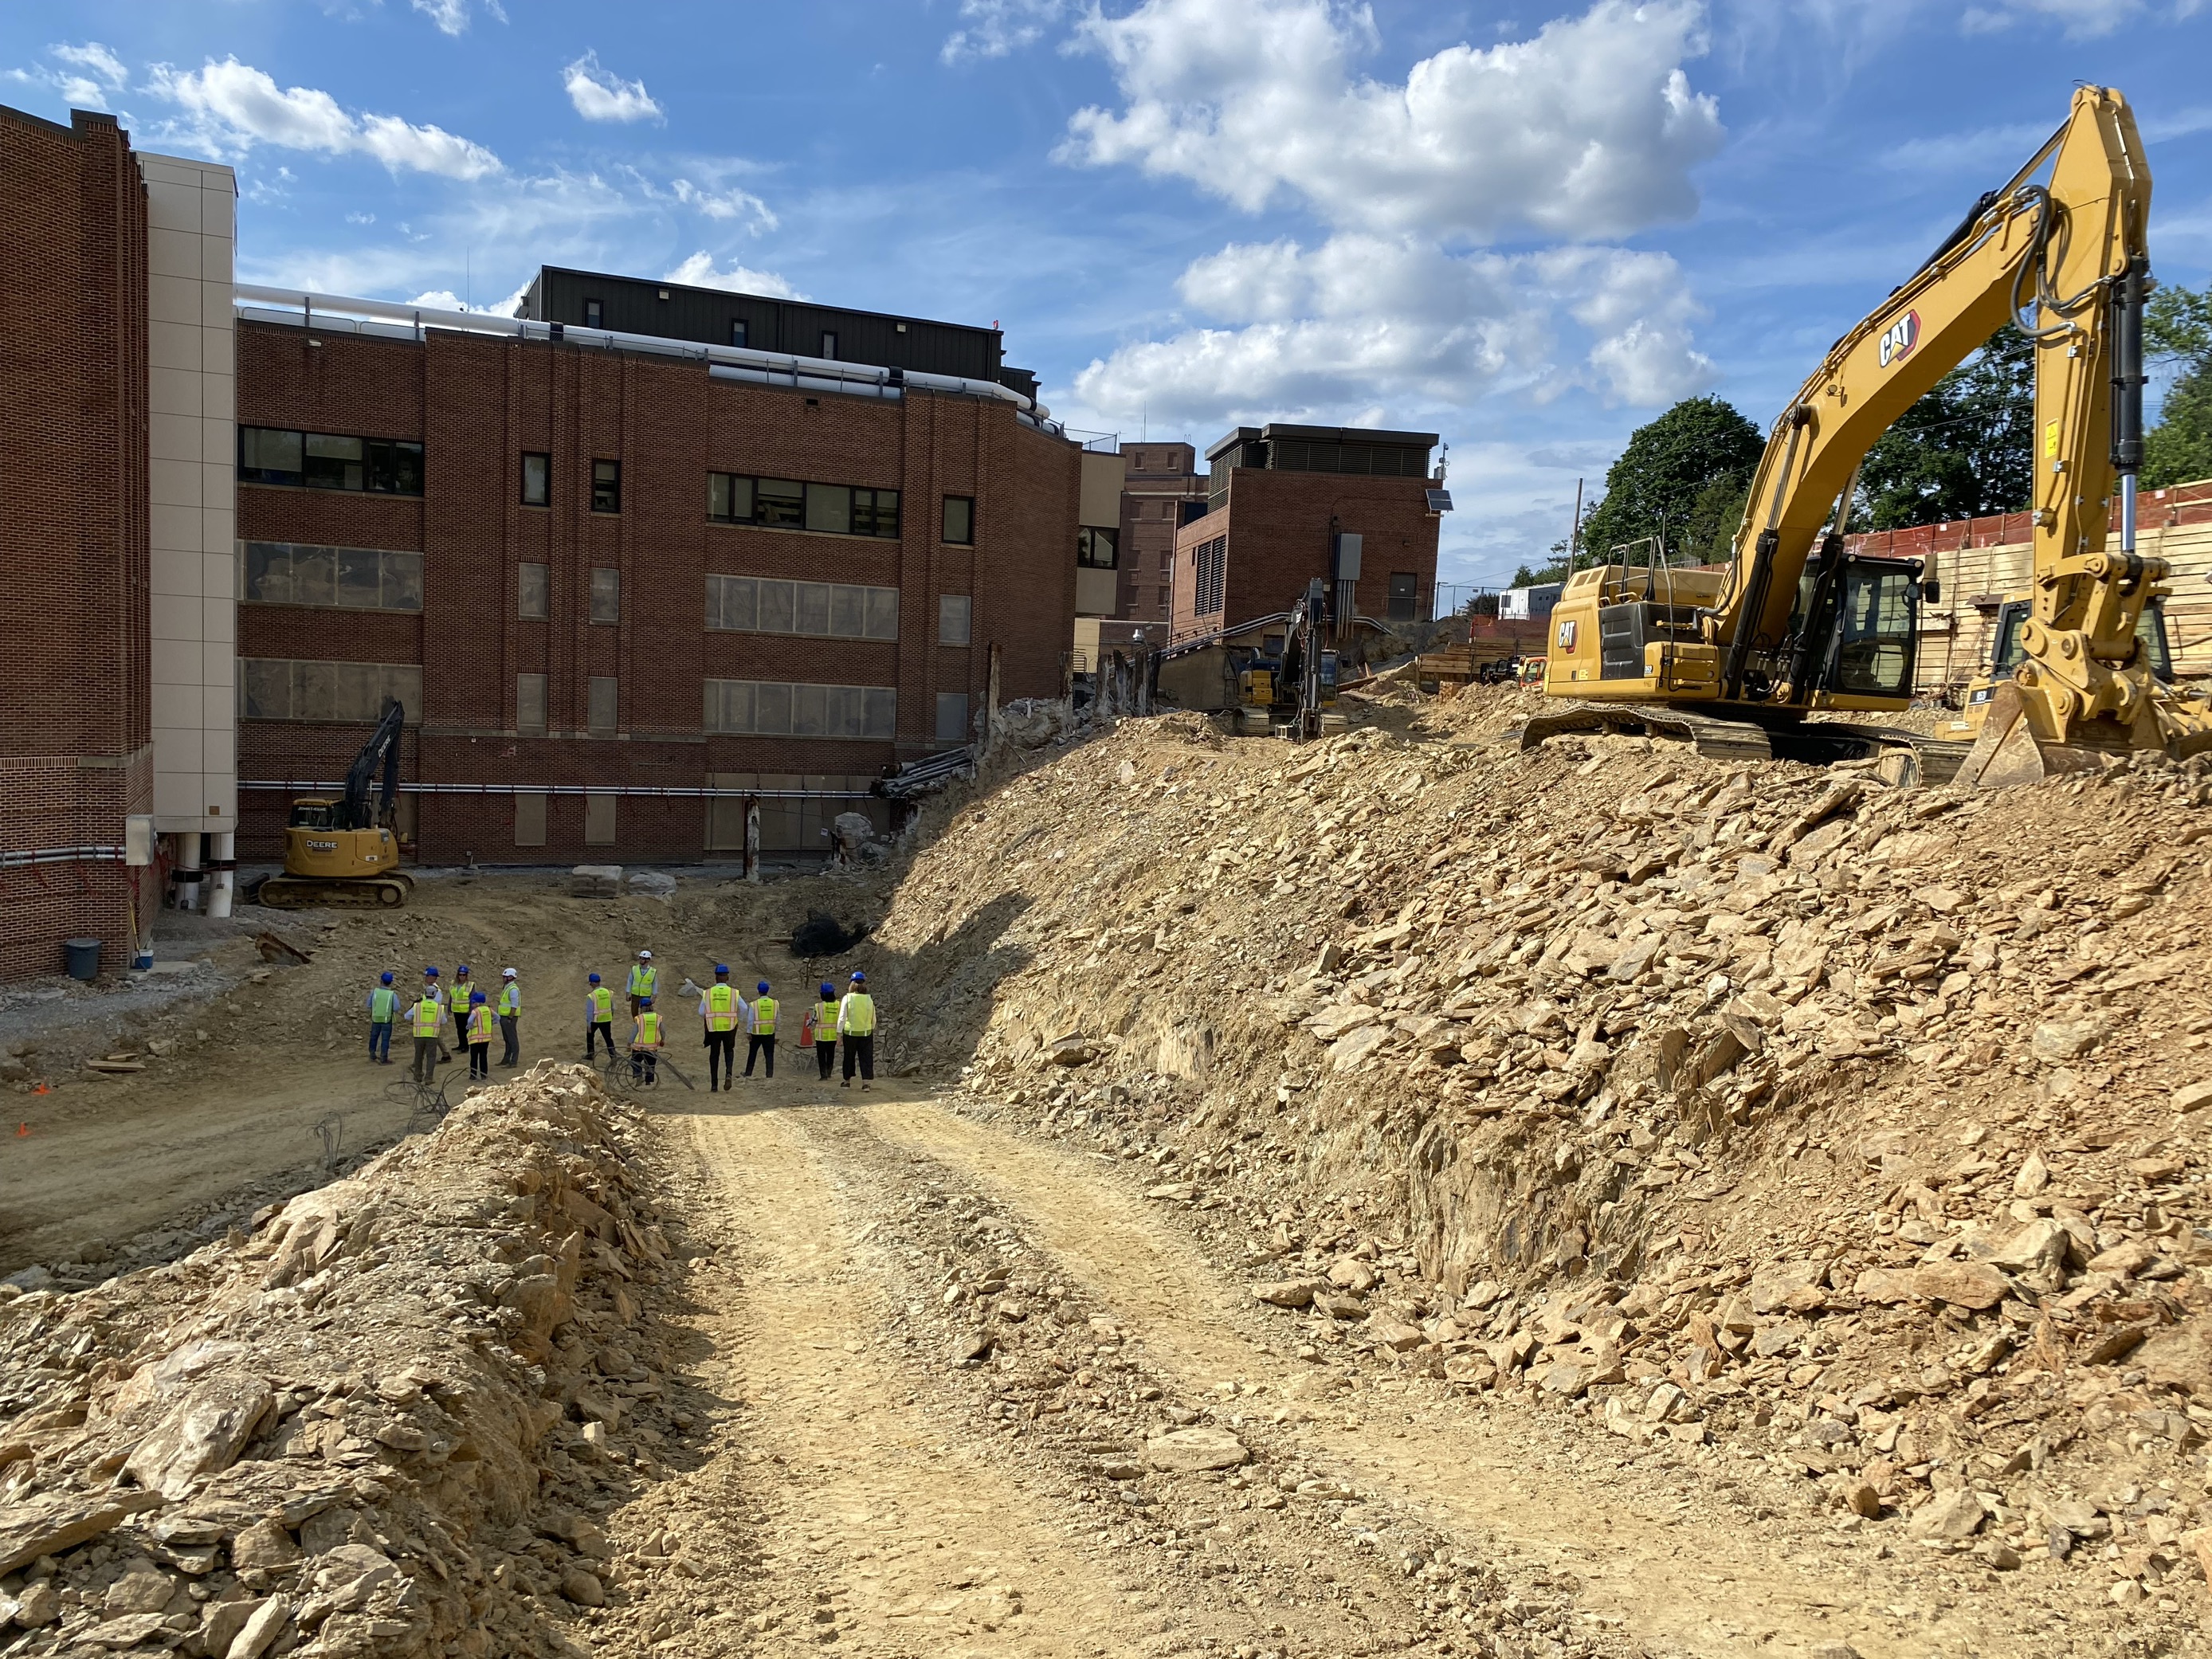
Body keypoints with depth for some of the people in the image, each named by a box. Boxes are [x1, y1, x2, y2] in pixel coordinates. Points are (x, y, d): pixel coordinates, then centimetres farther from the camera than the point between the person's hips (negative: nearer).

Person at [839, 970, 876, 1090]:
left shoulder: (847, 998, -9)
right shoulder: (869, 999, -2)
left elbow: (842, 1017, -9)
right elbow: (873, 1019, 5)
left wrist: (839, 1033, -3)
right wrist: (872, 1029, 21)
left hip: (850, 1032, -1)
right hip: (866, 1033, 1)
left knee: (849, 1057, 14)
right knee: (866, 1057, 5)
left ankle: (847, 1081, 26)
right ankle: (866, 1083, -4)